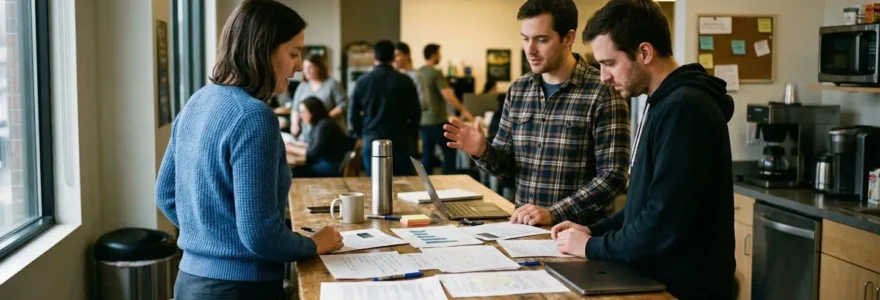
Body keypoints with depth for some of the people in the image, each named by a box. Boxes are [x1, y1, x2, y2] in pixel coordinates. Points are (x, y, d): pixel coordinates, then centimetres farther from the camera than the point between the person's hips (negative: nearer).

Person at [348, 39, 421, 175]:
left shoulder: (362, 81, 1)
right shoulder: (405, 81, -3)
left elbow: (353, 114, 3)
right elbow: (415, 113, -1)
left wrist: (360, 135, 20)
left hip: (371, 142, 2)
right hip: (400, 142, -1)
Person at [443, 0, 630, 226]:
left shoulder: (602, 93, -9)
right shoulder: (517, 90, 7)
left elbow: (613, 175, -13)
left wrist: (554, 214, -19)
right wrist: (482, 152, -8)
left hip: (577, 232, -4)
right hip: (524, 227, 4)